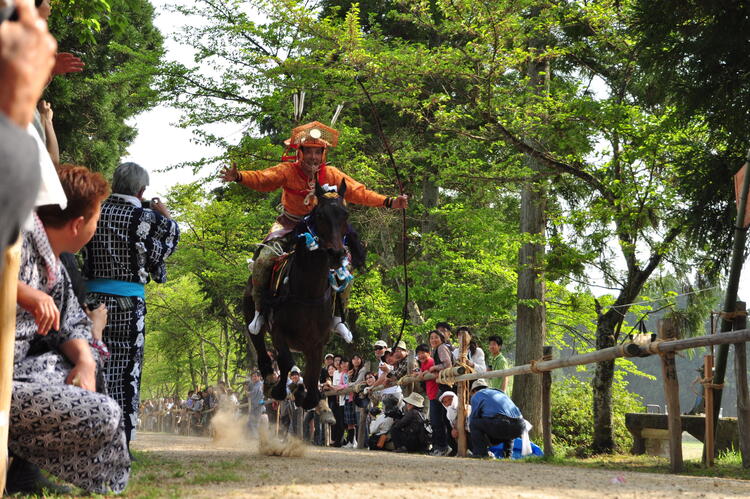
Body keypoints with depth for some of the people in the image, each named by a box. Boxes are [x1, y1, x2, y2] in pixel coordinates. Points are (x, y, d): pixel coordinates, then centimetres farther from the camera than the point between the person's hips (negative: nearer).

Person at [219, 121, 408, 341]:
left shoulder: (331, 175, -5)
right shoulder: (287, 171, -13)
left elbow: (357, 192, -6)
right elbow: (262, 179, -27)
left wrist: (388, 202, -17)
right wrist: (239, 177, -48)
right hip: (289, 227, -2)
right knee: (263, 261, -22)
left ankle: (337, 317, 6)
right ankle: (260, 311, 0)